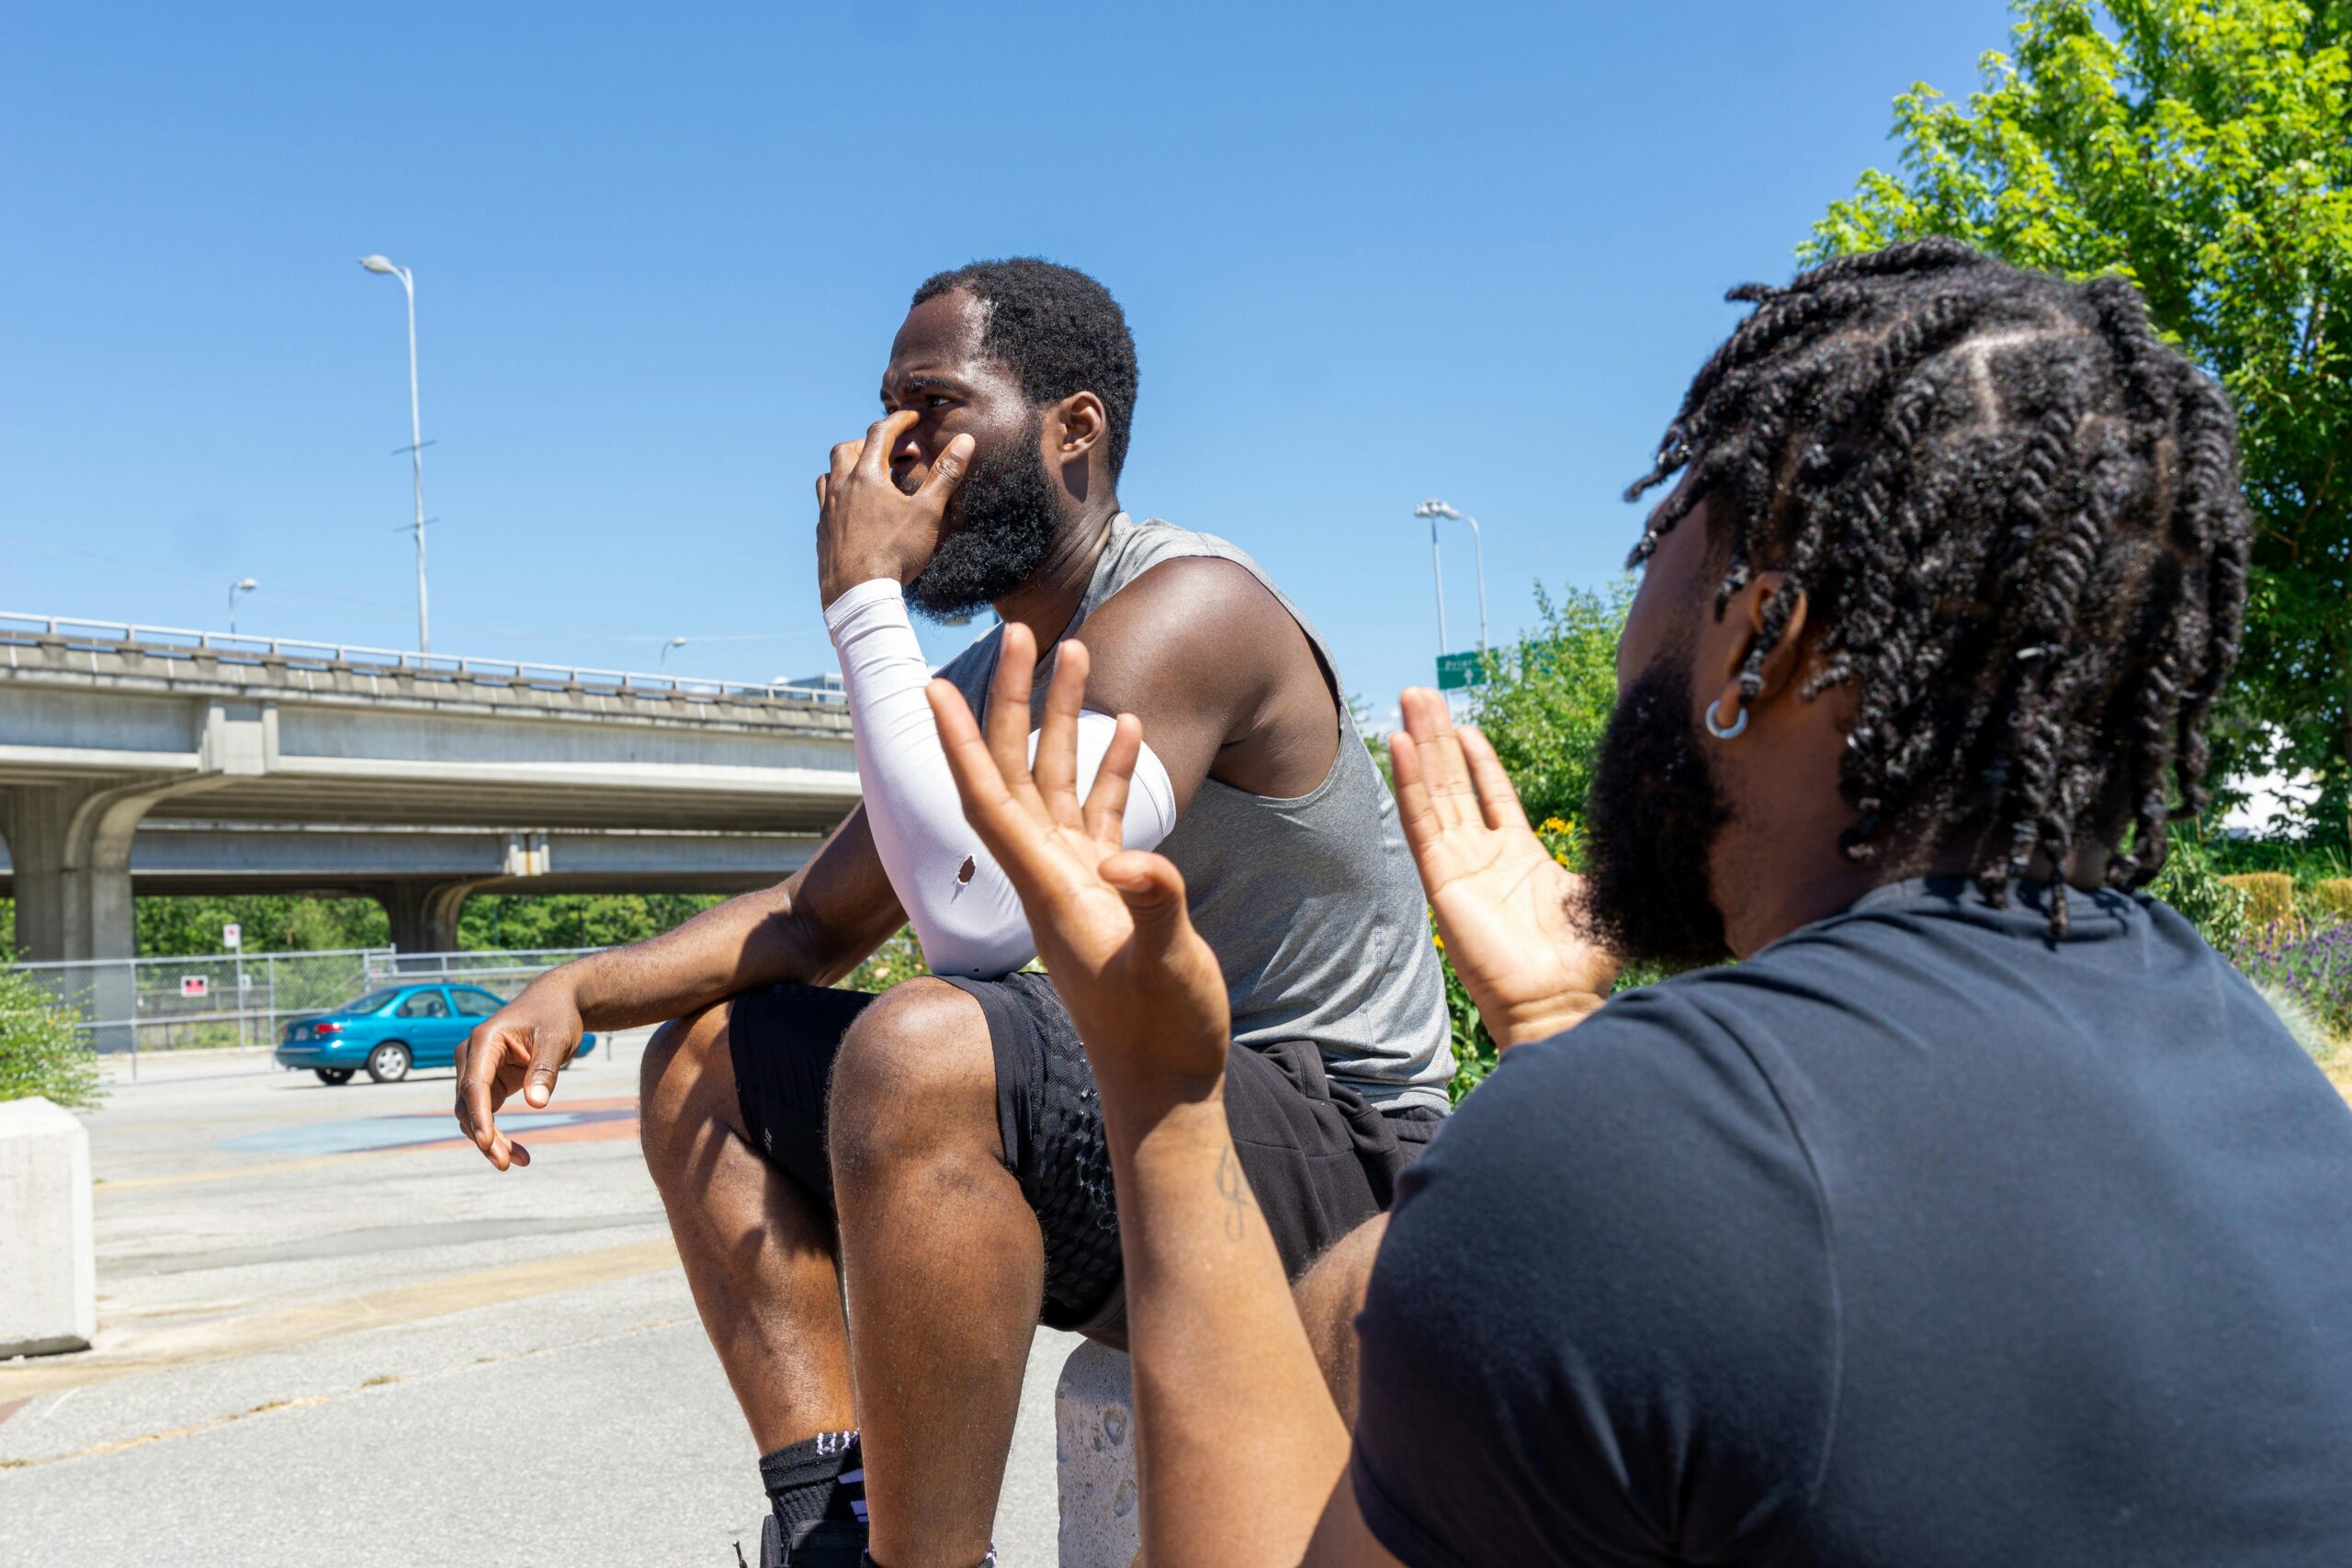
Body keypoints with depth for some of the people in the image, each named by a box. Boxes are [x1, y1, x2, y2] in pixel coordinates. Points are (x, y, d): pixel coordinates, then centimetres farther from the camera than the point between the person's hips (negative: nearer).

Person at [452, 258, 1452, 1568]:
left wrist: (864, 600, -20)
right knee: (707, 1064, 10)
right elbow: (822, 917, 17)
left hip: (1329, 1143, -9)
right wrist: (584, 990, 1)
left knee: (923, 1047, -36)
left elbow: (978, 913, -31)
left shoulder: (1190, 605, -18)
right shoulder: (987, 681, 12)